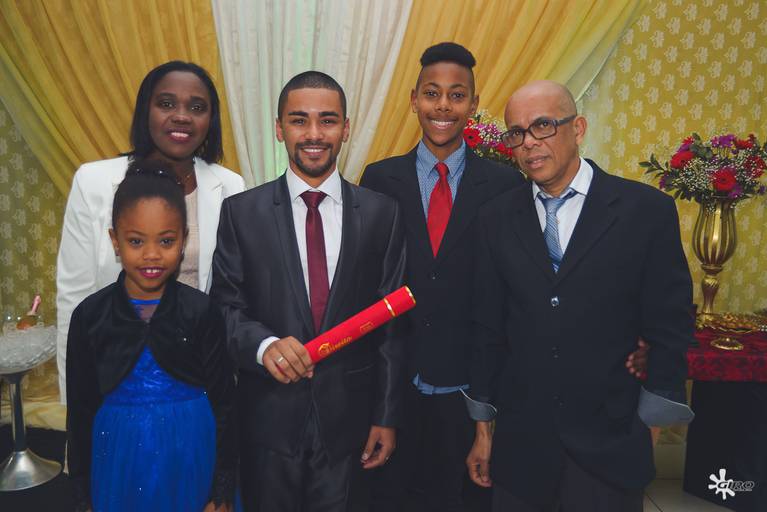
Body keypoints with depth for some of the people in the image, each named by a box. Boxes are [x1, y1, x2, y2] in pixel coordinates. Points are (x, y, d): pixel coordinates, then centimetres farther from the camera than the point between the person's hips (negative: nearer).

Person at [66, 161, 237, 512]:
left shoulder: (202, 312, -11)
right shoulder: (90, 316, -7)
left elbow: (223, 404, -6)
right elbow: (80, 410, 1)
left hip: (189, 459, -1)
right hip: (119, 462, 1)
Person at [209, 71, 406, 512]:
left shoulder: (382, 213, -2)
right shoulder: (241, 211, -3)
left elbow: (391, 323, 0)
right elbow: (226, 306, -2)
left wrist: (387, 416, 1)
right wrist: (264, 345, -22)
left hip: (349, 417, 1)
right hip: (268, 415, 0)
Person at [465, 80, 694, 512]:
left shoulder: (648, 210, -6)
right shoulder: (497, 218, 1)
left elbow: (671, 327, -3)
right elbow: (489, 328, 4)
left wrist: (646, 422, -2)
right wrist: (483, 426, 8)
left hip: (610, 444, -2)